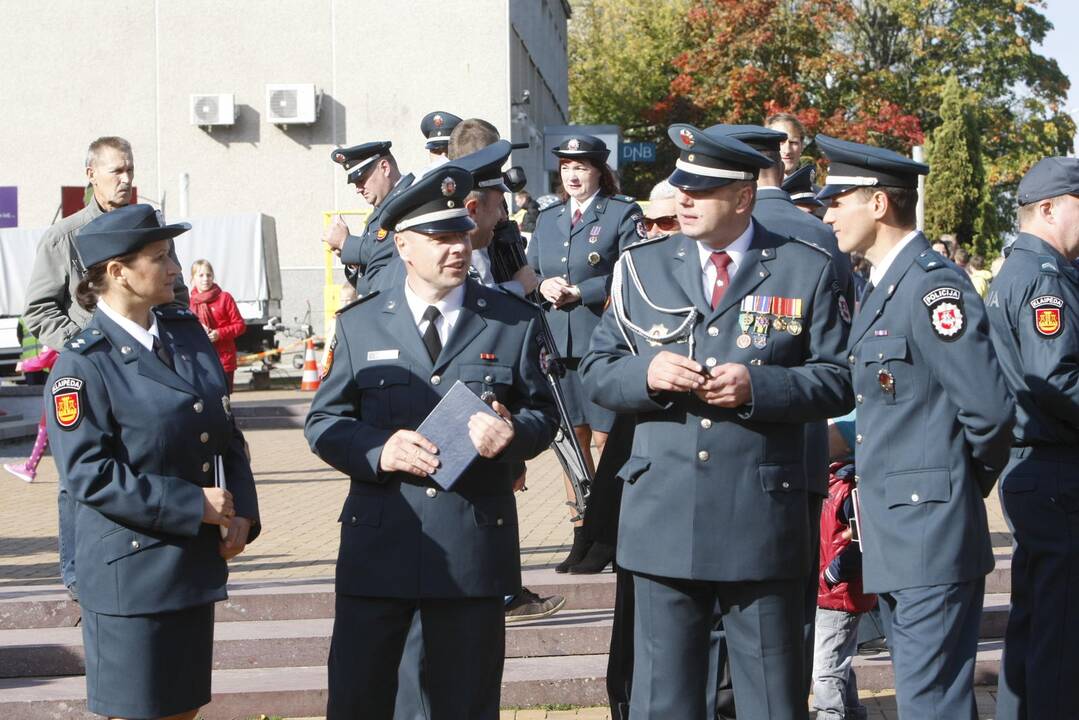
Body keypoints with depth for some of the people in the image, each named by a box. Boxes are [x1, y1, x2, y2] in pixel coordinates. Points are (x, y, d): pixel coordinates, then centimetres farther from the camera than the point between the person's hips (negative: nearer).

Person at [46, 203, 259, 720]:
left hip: (195, 558, 7)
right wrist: (194, 506, -19)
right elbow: (88, 474, -19)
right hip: (131, 568, -7)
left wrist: (242, 512, -1)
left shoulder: (186, 330, 7)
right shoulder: (84, 363, -14)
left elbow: (225, 431, 13)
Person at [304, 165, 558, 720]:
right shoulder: (359, 325, 6)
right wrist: (377, 449, -14)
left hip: (476, 544, 0)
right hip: (378, 543, 0)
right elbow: (323, 421, 6)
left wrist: (513, 432, -14)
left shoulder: (516, 322, 7)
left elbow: (543, 413, 10)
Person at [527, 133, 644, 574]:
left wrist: (579, 292, -15)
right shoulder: (547, 220, 18)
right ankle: (581, 534, 17)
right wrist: (544, 286, -4)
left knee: (606, 439, -4)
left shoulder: (623, 214, 0)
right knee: (572, 439, 9)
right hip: (558, 342, 6)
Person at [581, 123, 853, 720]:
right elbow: (595, 369, 9)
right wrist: (645, 373, -13)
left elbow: (839, 381, 0)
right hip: (663, 518, 2)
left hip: (763, 519, -2)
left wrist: (758, 386, -17)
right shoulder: (641, 267, 10)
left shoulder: (806, 270, 3)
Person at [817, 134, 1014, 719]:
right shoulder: (879, 289, 14)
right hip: (896, 536, 10)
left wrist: (965, 484, -6)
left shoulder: (934, 287, -16)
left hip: (931, 533, -10)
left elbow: (989, 410, -20)